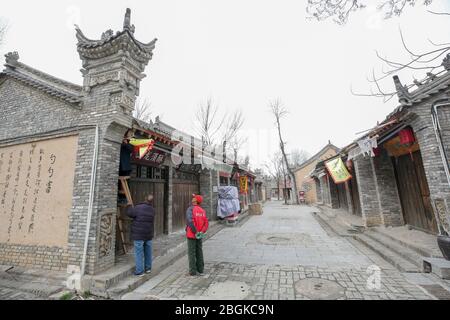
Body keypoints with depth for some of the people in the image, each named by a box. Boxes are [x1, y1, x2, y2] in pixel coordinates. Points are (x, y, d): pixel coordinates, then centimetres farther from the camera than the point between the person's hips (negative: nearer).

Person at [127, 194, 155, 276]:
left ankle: (140, 271, 10)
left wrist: (130, 207, 15)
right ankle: (148, 268, 29)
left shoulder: (138, 208, -18)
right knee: (148, 252, 17)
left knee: (139, 253, 4)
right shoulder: (152, 210, -1)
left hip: (139, 235, -5)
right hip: (149, 235, 5)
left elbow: (129, 213, -5)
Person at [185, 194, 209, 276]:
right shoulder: (202, 211, 4)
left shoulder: (190, 209, -14)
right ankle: (200, 269, 27)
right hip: (199, 235, 6)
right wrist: (202, 232, -8)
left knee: (192, 252, 5)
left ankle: (193, 271, 12)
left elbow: (190, 221, -27)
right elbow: (206, 223, -2)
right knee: (199, 252, 17)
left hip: (191, 235, -6)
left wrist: (195, 232, -20)